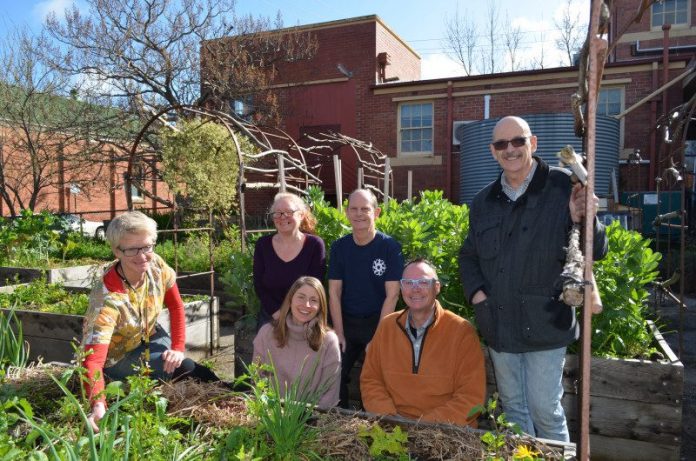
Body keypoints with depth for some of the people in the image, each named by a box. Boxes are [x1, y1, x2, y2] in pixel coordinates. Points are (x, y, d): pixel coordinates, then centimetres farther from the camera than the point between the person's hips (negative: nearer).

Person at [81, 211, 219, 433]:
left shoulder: (156, 266, -21)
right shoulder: (108, 299, -38)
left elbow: (176, 307, -6)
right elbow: (93, 360, -43)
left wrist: (178, 347, -13)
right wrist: (98, 406, -58)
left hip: (148, 336, 6)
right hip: (117, 356, -5)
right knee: (186, 369, -15)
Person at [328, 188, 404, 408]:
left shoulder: (390, 247, -9)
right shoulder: (339, 247, 2)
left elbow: (392, 295, -10)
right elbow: (334, 292, 1)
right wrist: (339, 333, -5)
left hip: (378, 322, -3)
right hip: (346, 322, 3)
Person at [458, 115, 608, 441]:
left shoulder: (562, 189, -7)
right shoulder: (484, 201, 7)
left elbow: (596, 252, -6)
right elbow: (468, 255, 18)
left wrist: (583, 221, -26)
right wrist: (475, 291, 2)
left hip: (543, 325, -4)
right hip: (498, 325, 5)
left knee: (545, 410, 5)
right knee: (513, 407, 19)